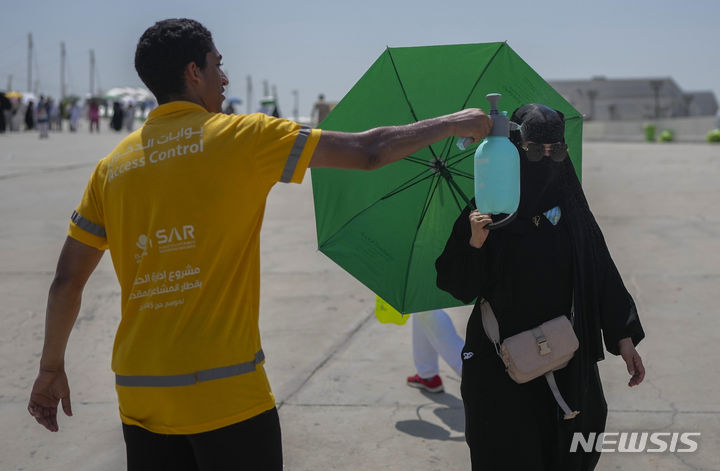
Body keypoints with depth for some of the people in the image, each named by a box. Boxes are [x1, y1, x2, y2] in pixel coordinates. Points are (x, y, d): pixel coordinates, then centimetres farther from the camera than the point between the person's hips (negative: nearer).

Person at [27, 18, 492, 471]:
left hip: (140, 395, 5)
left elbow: (67, 280, 10)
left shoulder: (113, 165, 8)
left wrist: (51, 368, 23)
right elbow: (368, 151, -4)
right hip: (225, 392, -5)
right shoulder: (240, 136, -5)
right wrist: (453, 123, 10)